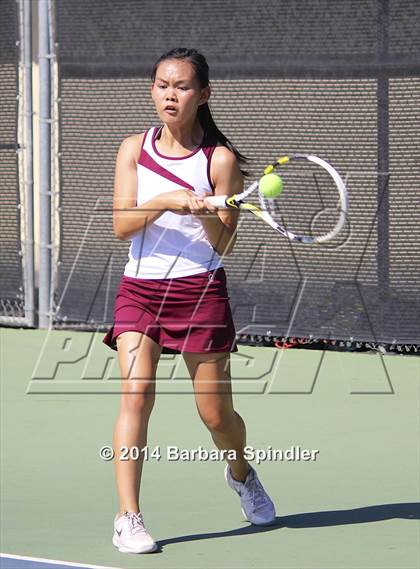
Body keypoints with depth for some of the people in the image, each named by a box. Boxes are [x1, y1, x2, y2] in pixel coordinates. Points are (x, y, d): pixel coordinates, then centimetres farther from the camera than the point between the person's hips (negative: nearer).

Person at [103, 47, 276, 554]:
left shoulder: (220, 158, -3)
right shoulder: (135, 149, 5)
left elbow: (224, 245, -4)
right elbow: (121, 226, -5)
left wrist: (206, 211, -24)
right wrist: (165, 200, -20)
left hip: (200, 290, -1)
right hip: (139, 289, 1)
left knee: (216, 415, 5)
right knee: (135, 393, -18)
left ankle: (240, 472, 39)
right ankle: (128, 519, -17)